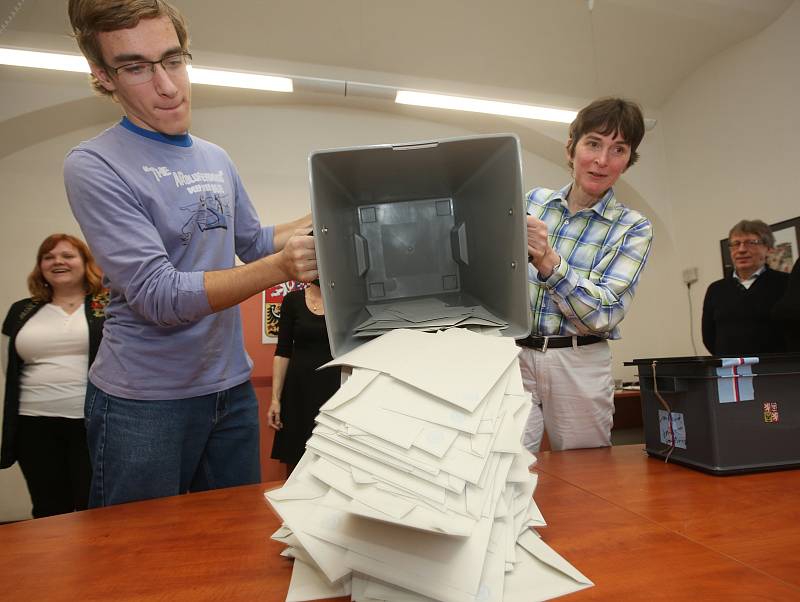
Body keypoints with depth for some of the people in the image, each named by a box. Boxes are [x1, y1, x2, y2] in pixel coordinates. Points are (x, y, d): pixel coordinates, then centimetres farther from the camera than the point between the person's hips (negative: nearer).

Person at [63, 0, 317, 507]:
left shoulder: (217, 160, 8)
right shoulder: (95, 165, -13)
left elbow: (253, 242, 18)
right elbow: (158, 298, -22)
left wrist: (321, 221, 3)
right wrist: (280, 267, -32)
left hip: (232, 387, 6)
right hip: (142, 402, -5)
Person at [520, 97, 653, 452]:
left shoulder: (634, 229, -1)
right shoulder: (533, 201, 6)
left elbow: (605, 314, -14)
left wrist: (548, 262, -26)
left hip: (579, 365, -1)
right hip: (512, 354, 1)